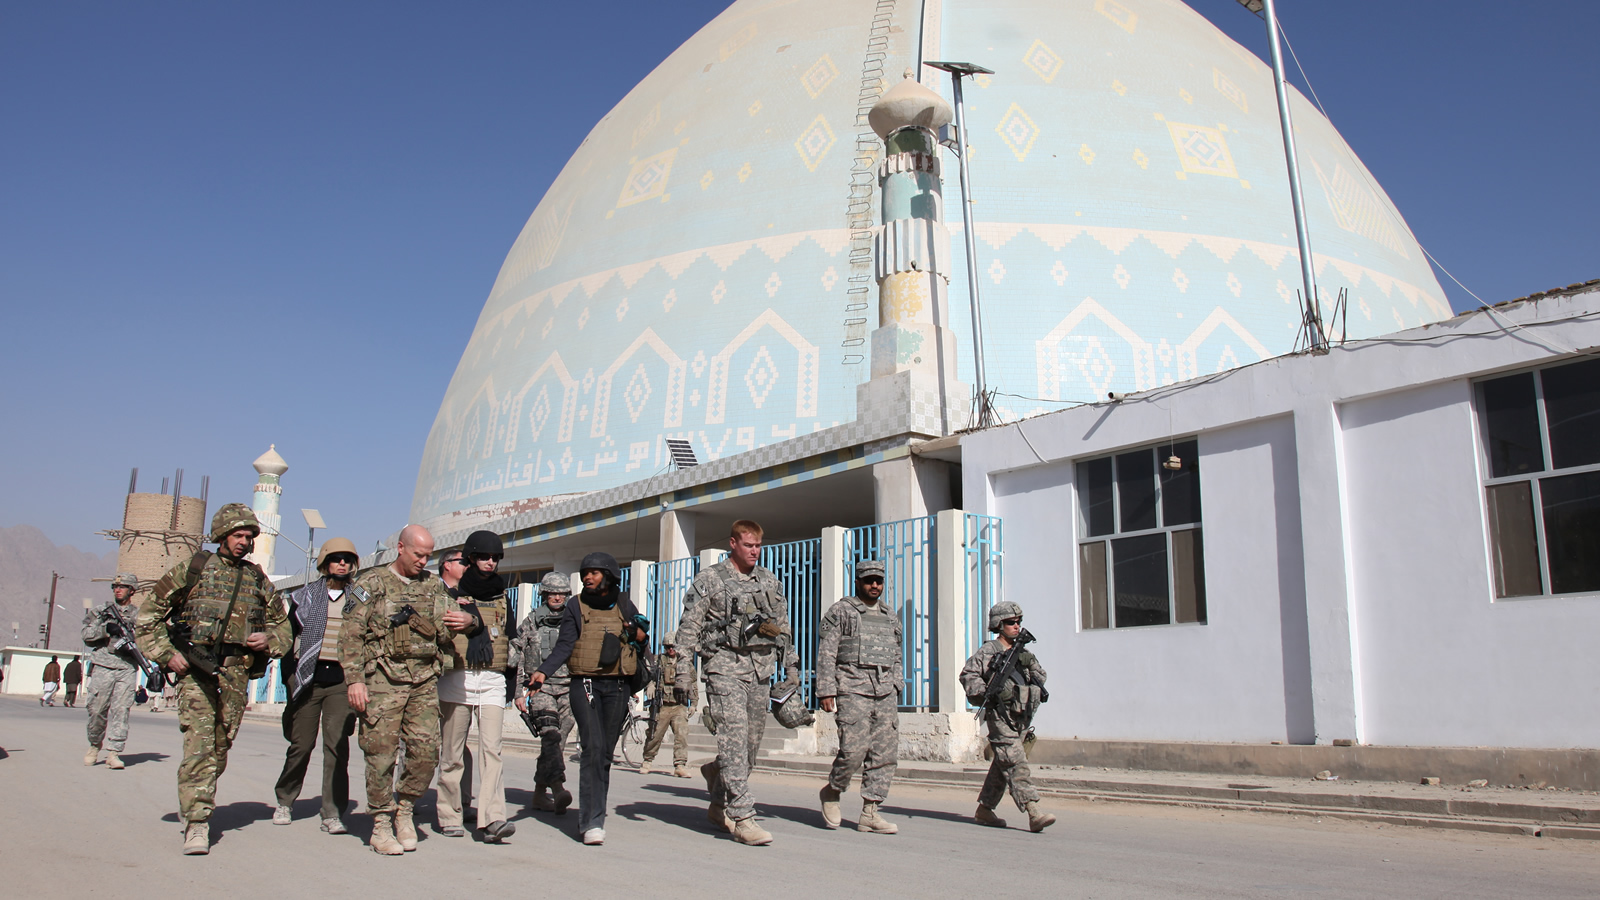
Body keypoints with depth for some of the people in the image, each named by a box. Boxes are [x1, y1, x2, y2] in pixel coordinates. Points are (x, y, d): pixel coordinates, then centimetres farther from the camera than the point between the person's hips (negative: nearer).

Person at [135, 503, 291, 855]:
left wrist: (269, 639, -1)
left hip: (235, 672, 4)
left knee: (221, 747, 8)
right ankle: (197, 824, -12)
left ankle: (192, 805, 29)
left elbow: (282, 627, 21)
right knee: (199, 743, -13)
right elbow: (148, 615, 7)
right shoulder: (193, 569, 5)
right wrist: (166, 654, -4)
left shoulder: (258, 580, 14)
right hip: (195, 667, -4)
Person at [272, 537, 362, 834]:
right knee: (301, 744, 4)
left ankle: (333, 814, -3)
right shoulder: (304, 596, 8)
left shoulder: (358, 601, 11)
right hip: (307, 678, 0)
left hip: (341, 680, 0)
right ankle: (285, 802, 27)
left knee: (337, 746, -7)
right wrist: (289, 675, 4)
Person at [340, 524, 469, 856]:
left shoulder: (434, 586, 15)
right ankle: (381, 824, 9)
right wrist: (354, 679, -11)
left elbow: (448, 624, 26)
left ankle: (404, 810, 19)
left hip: (424, 680, 4)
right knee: (382, 751, -3)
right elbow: (351, 633, -2)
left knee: (427, 750, -2)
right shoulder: (372, 584, 3)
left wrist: (466, 620, 0)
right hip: (383, 679, -4)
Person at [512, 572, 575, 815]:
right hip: (540, 687, -3)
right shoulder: (531, 622, 8)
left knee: (557, 742, 3)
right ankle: (558, 788, -31)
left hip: (568, 689, 3)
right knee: (550, 735, -21)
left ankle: (540, 793, 15)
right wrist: (519, 692, 0)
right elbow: (518, 659, 7)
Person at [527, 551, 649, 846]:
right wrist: (543, 672, -19)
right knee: (593, 748, -15)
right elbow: (564, 645, -3)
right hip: (585, 685, -2)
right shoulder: (576, 608, 7)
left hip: (617, 687, 2)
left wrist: (638, 633, -1)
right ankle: (592, 822, -15)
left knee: (606, 753, 4)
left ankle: (593, 814, 17)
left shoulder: (624, 606, 13)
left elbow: (642, 637, 23)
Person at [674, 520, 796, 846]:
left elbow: (784, 626, 20)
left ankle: (718, 805, 28)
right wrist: (683, 673, -8)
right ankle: (742, 818, -11)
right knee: (734, 738, -13)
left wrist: (791, 666, 15)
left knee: (751, 744, 8)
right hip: (725, 667, -5)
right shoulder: (709, 580, 1)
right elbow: (688, 628, -1)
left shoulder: (770, 581, 15)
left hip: (760, 670, 5)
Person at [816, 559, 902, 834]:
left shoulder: (891, 617, 20)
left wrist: (896, 688, 14)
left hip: (885, 692, 5)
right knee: (853, 750, -13)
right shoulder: (840, 612, 4)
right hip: (852, 689, -5)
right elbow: (826, 654, -2)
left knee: (885, 753, -1)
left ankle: (869, 813, 5)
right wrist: (826, 692, -9)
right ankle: (832, 791, 13)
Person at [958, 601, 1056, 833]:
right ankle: (1034, 813, -20)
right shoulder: (988, 651, -2)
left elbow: (1041, 677, 15)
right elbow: (968, 675, -9)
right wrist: (990, 692, -21)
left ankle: (984, 810, 21)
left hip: (1022, 718, 7)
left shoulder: (1021, 651, 18)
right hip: (1000, 716, -7)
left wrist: (1030, 663, -5)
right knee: (1015, 763, -14)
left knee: (1002, 766, 11)